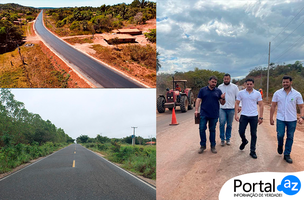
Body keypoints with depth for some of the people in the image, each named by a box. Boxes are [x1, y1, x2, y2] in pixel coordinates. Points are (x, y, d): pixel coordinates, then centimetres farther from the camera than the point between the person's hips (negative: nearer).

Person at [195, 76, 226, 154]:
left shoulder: (218, 91, 7)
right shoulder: (202, 90, 4)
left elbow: (222, 103, 7)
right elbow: (198, 100, 1)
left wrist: (223, 98, -15)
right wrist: (196, 110, -11)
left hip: (214, 114, 1)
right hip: (204, 114, -1)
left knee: (212, 130, 9)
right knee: (202, 129, -3)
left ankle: (213, 146, 19)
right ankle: (203, 145, 11)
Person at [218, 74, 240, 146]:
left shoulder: (234, 87, 4)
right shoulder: (220, 87, 8)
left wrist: (239, 106, -8)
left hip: (231, 108, 0)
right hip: (222, 108, 0)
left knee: (229, 125, 7)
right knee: (222, 123, -11)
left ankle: (228, 139, 20)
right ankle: (222, 139, 1)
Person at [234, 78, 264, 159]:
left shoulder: (257, 93, 1)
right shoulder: (241, 93, 1)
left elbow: (261, 105, 4)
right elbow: (237, 104, 2)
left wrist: (261, 117, -1)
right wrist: (236, 114, -8)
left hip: (254, 116, 0)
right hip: (244, 116, 0)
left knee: (253, 134, 3)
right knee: (241, 132, 1)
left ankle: (252, 151, 14)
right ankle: (244, 141, 35)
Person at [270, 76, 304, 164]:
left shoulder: (297, 94, -1)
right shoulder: (277, 93, 0)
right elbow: (273, 106, 4)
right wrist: (271, 118, 1)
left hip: (292, 120, 0)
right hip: (280, 119, 0)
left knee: (290, 137, 6)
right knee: (280, 135, -5)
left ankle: (287, 155, 19)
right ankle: (280, 145, 29)